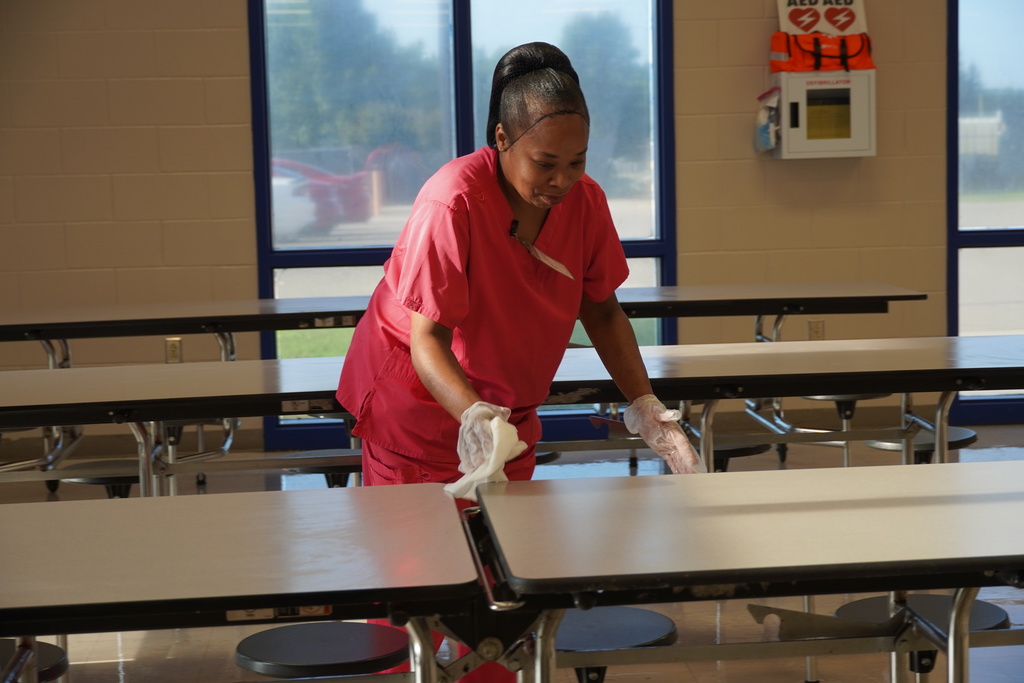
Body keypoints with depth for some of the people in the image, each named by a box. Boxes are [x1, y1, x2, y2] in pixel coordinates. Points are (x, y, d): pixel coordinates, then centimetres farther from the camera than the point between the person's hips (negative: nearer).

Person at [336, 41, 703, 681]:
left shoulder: (585, 200, -11)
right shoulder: (452, 202, -28)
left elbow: (601, 310, 2)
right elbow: (427, 339, -30)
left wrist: (645, 407, -7)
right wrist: (473, 417, -46)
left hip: (509, 407, 5)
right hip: (416, 398, -5)